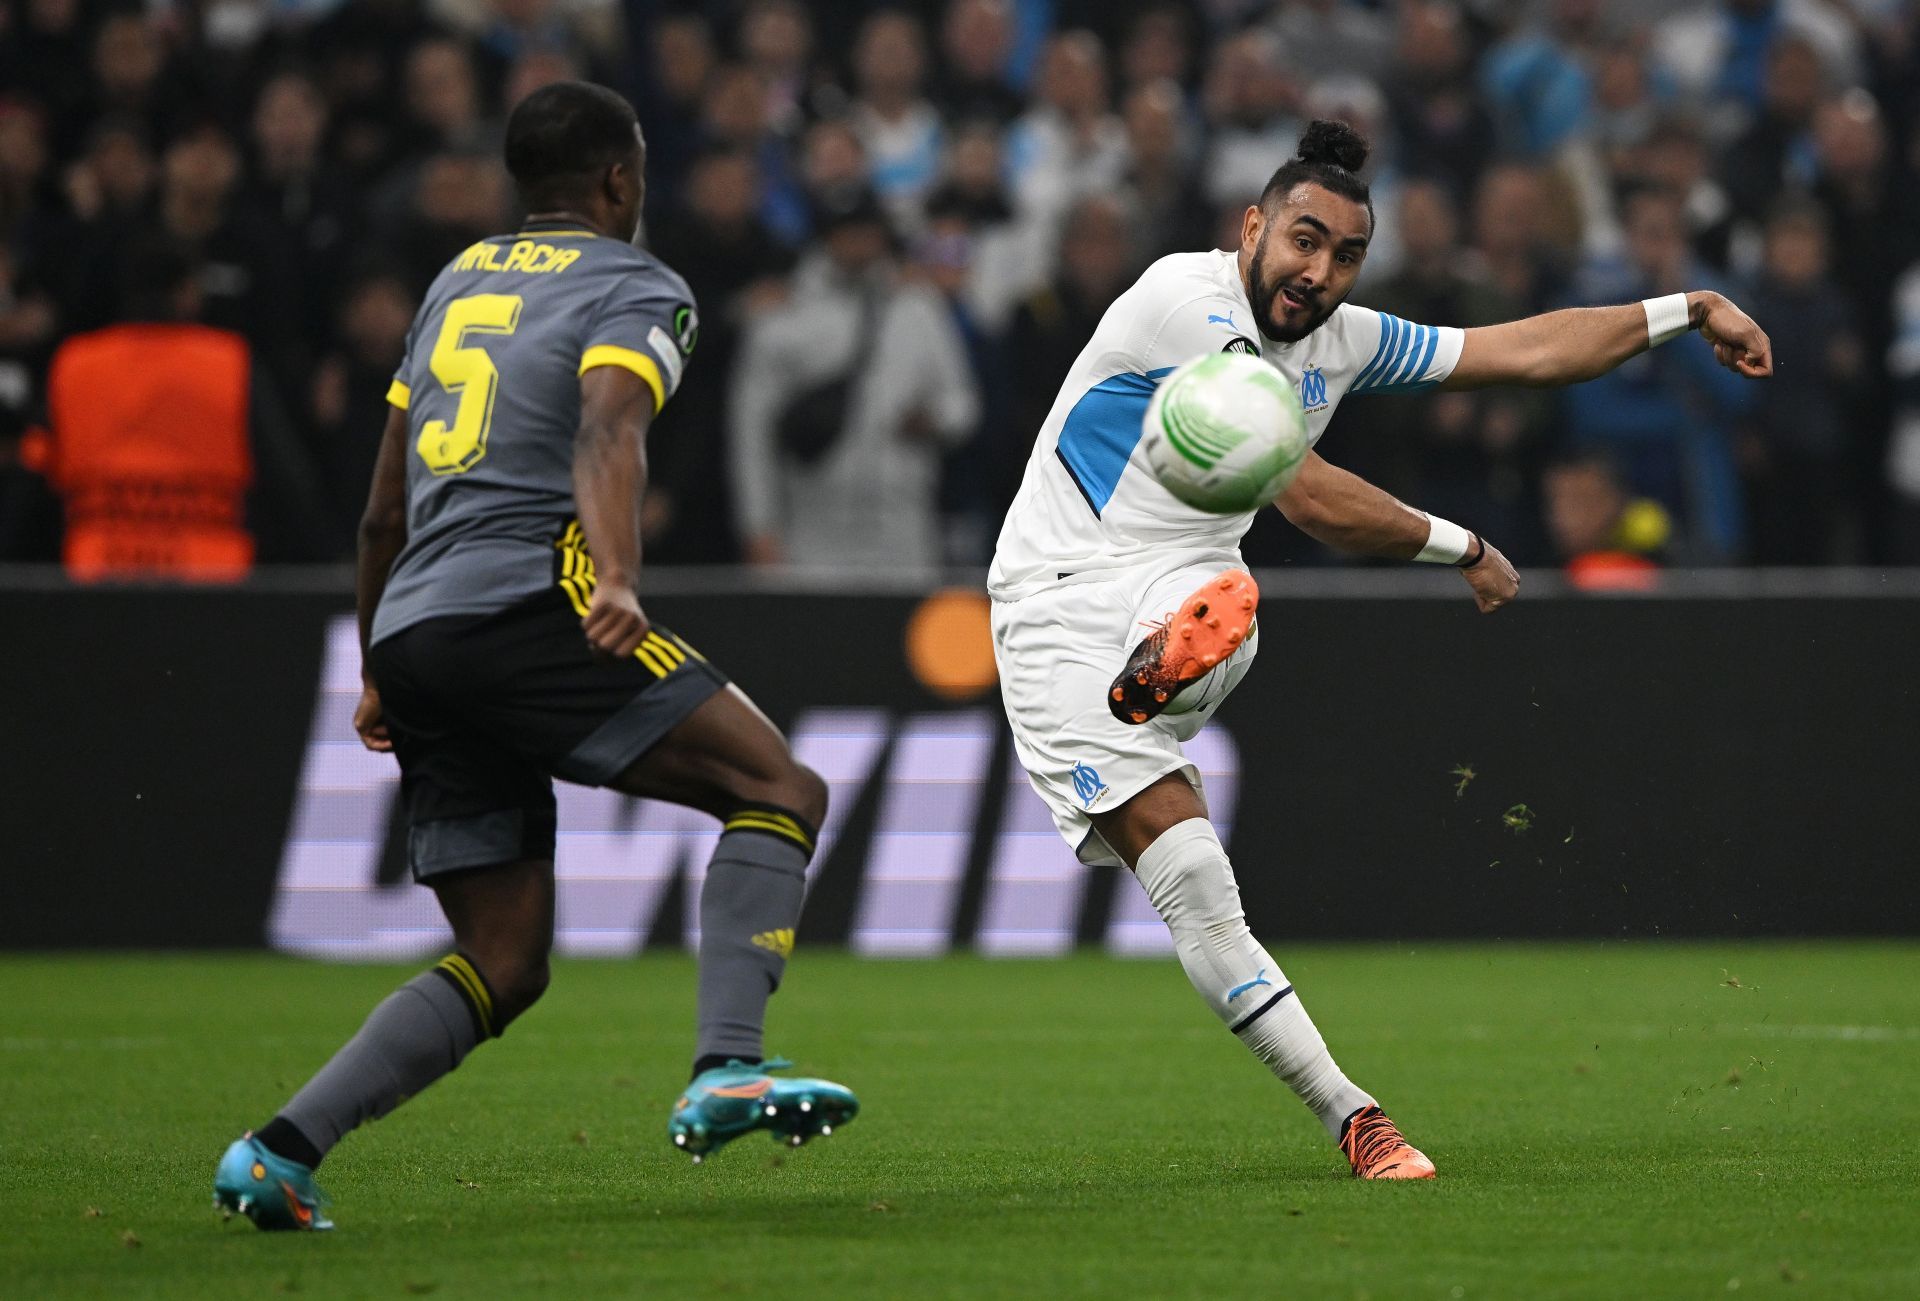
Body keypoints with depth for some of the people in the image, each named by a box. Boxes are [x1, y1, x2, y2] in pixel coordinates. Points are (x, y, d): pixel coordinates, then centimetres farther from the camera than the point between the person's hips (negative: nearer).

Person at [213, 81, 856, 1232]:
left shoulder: (458, 283, 27)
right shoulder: (637, 291, 5)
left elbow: (385, 512, 30)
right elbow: (608, 435, -17)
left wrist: (380, 678, 39)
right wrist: (619, 581, -33)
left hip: (413, 629, 8)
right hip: (527, 599, -8)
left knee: (504, 966, 10)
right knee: (781, 789, -6)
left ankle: (280, 1151, -3)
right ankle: (725, 1073, -25)